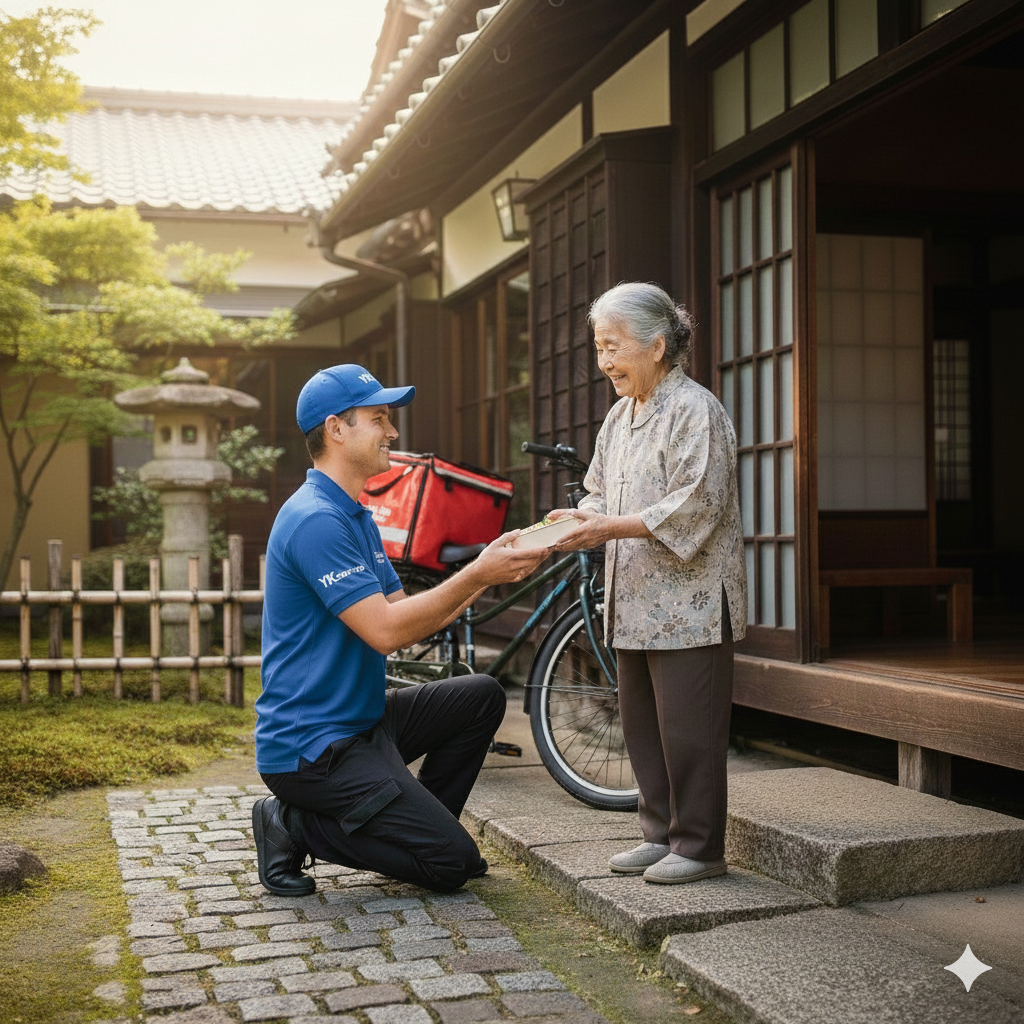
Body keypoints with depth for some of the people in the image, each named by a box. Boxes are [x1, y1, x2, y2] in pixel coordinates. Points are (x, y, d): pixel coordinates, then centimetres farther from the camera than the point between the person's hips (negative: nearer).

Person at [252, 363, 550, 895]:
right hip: (310, 747, -10)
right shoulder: (315, 520, -21)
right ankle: (295, 826, -1)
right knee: (453, 863, -10)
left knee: (481, 696, 11)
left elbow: (408, 615, 11)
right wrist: (477, 575, -20)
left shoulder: (356, 517, 14)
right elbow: (386, 631, -25)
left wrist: (488, 569, 0)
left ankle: (414, 828, 15)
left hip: (358, 720, 10)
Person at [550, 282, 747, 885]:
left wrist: (609, 527, -23)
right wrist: (578, 520, -3)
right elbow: (604, 496, 20)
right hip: (637, 604, 9)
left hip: (690, 602, -9)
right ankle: (662, 834, 25)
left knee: (687, 727, -3)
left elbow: (695, 507, -20)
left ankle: (699, 846, 9)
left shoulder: (695, 410, -12)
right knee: (642, 723, 13)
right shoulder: (620, 416, 15)